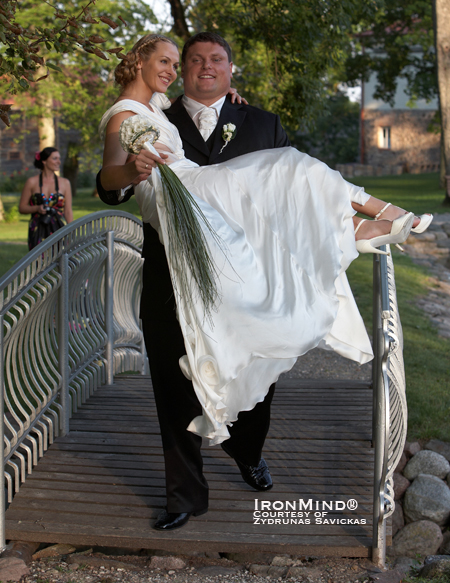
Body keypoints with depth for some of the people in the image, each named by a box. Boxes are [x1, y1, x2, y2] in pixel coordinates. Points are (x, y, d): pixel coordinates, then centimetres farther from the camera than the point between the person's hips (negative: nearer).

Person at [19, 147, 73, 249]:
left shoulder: (65, 183, 8)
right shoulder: (32, 182, 4)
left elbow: (68, 211, 8)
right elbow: (22, 208, 8)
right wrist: (37, 208, -11)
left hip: (58, 229, 1)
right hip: (38, 231, -1)